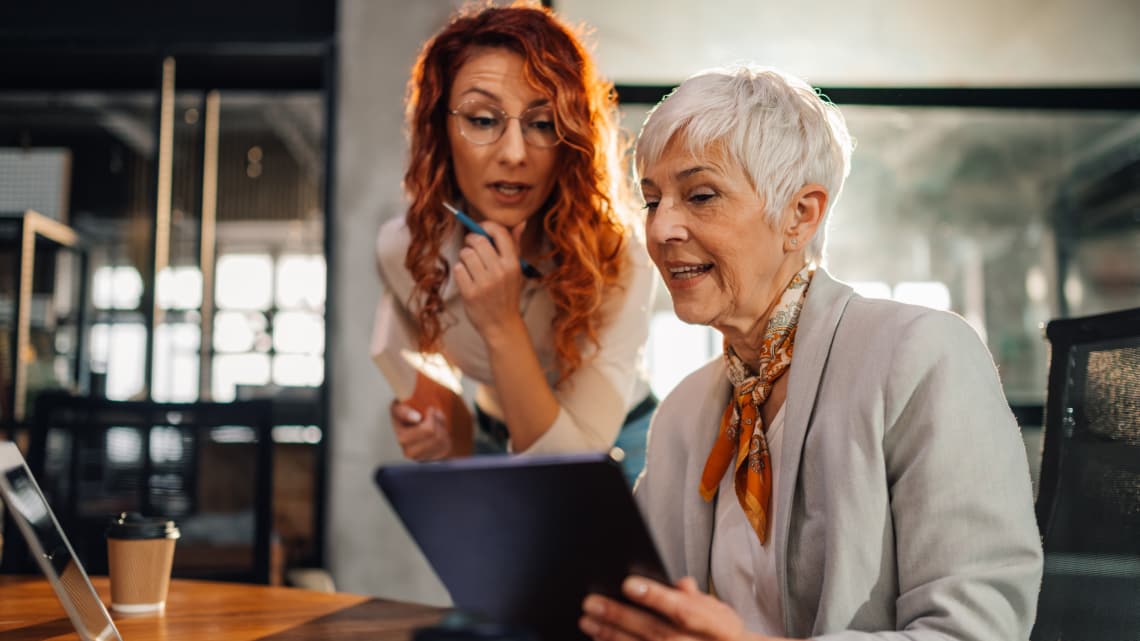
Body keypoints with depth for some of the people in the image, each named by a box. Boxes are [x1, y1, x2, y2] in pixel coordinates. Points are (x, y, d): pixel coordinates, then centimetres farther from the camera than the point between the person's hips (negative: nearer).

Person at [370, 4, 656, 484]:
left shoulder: (615, 258, -26)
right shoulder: (402, 249, -14)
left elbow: (568, 465, -26)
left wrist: (502, 325, -37)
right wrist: (436, 432, -15)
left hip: (612, 451, -3)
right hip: (493, 444, 3)